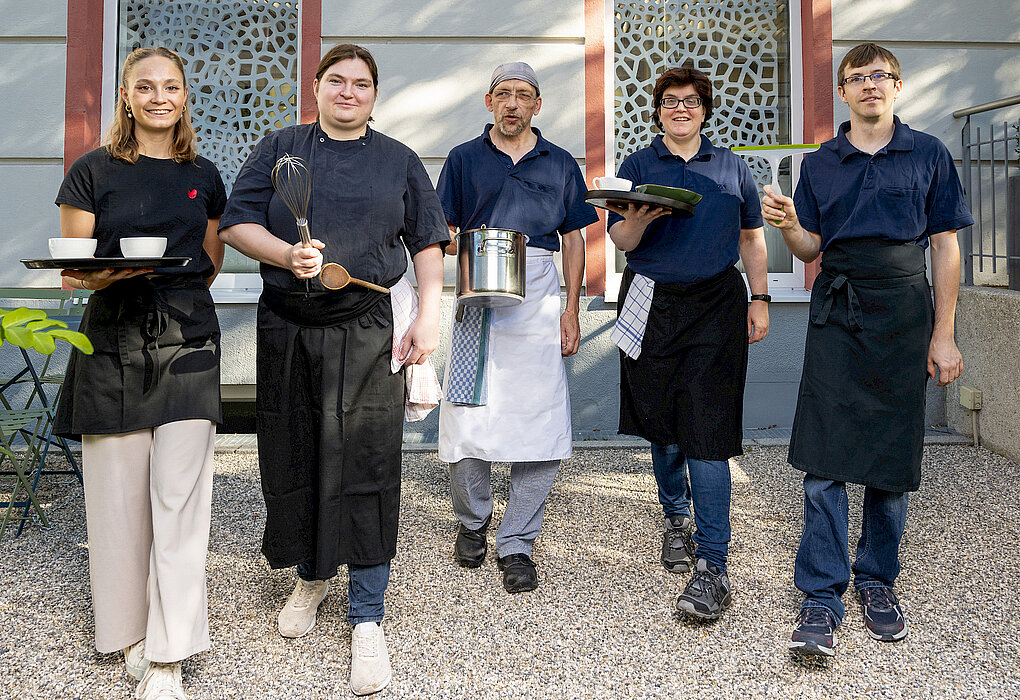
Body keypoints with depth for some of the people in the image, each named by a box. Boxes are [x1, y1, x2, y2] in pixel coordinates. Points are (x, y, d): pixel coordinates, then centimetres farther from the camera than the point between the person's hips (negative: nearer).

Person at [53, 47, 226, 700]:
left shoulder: (203, 176, 12)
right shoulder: (94, 171, 3)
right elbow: (71, 270, 1)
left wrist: (179, 297, 12)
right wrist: (107, 276, -18)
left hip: (188, 342, 1)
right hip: (114, 344, -1)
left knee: (179, 496, -5)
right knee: (121, 492, 4)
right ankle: (132, 627, 25)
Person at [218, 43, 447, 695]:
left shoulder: (399, 161, 11)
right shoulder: (279, 149, 10)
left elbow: (427, 243, 10)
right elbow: (237, 224, 3)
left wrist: (429, 314, -1)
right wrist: (287, 254, -16)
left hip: (365, 333, -1)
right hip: (286, 329, 2)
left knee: (365, 465, -4)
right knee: (294, 458, 9)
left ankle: (368, 618, 6)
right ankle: (312, 576, 33)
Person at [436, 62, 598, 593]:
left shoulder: (560, 164, 15)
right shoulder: (464, 159, 13)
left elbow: (573, 237, 15)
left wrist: (572, 308, 7)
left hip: (540, 295, 1)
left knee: (540, 419, -4)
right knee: (467, 414, -4)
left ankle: (517, 544, 7)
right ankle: (472, 521, 21)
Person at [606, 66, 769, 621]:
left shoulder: (731, 166, 13)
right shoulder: (638, 166, 9)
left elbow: (752, 237, 18)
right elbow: (620, 239, 3)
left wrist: (759, 298, 11)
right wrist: (639, 220, -19)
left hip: (716, 305, -1)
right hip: (653, 304, 1)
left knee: (707, 434, -9)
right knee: (663, 428, 9)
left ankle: (712, 567, -9)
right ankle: (676, 518, 35)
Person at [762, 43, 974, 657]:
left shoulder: (929, 155, 8)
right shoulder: (820, 164, 11)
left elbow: (946, 247, 5)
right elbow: (811, 249, 11)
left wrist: (944, 335, -1)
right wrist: (788, 224, -13)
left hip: (904, 313, 0)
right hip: (837, 315, 0)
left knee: (894, 455, 5)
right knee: (825, 456, -8)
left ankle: (877, 580, 21)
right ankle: (822, 597, -2)